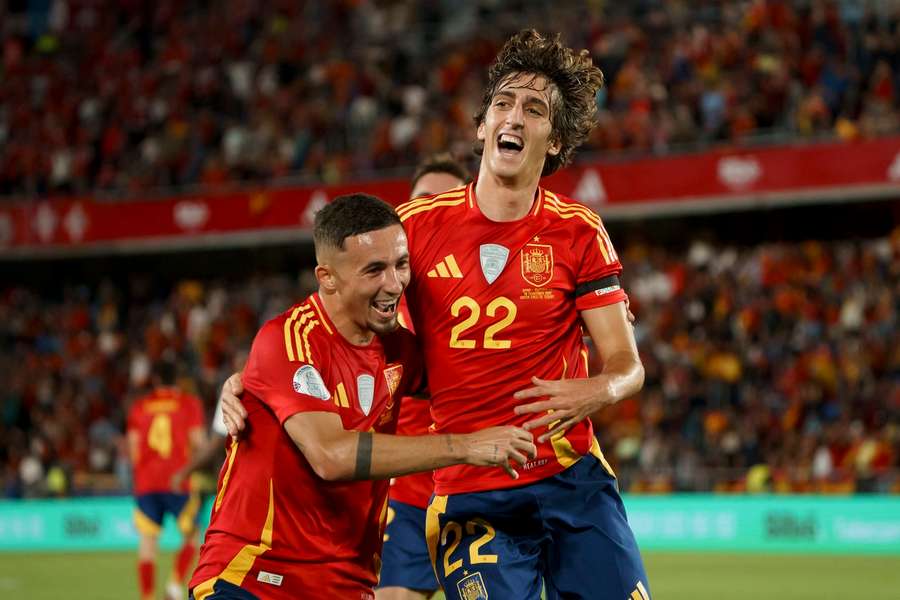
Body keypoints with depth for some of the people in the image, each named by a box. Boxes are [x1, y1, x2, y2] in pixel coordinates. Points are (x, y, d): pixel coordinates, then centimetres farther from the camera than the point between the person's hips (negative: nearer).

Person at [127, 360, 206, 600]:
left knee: (147, 542, 2)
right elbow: (197, 441, -4)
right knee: (191, 536, 12)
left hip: (146, 483, 2)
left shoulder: (139, 406, 9)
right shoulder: (190, 403, 3)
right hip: (180, 482, -2)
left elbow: (133, 445, 5)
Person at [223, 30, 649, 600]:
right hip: (469, 497, 0)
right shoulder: (419, 223, 2)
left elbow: (626, 364, 4)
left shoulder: (578, 231, 2)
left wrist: (596, 392, -19)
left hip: (574, 482, 1)